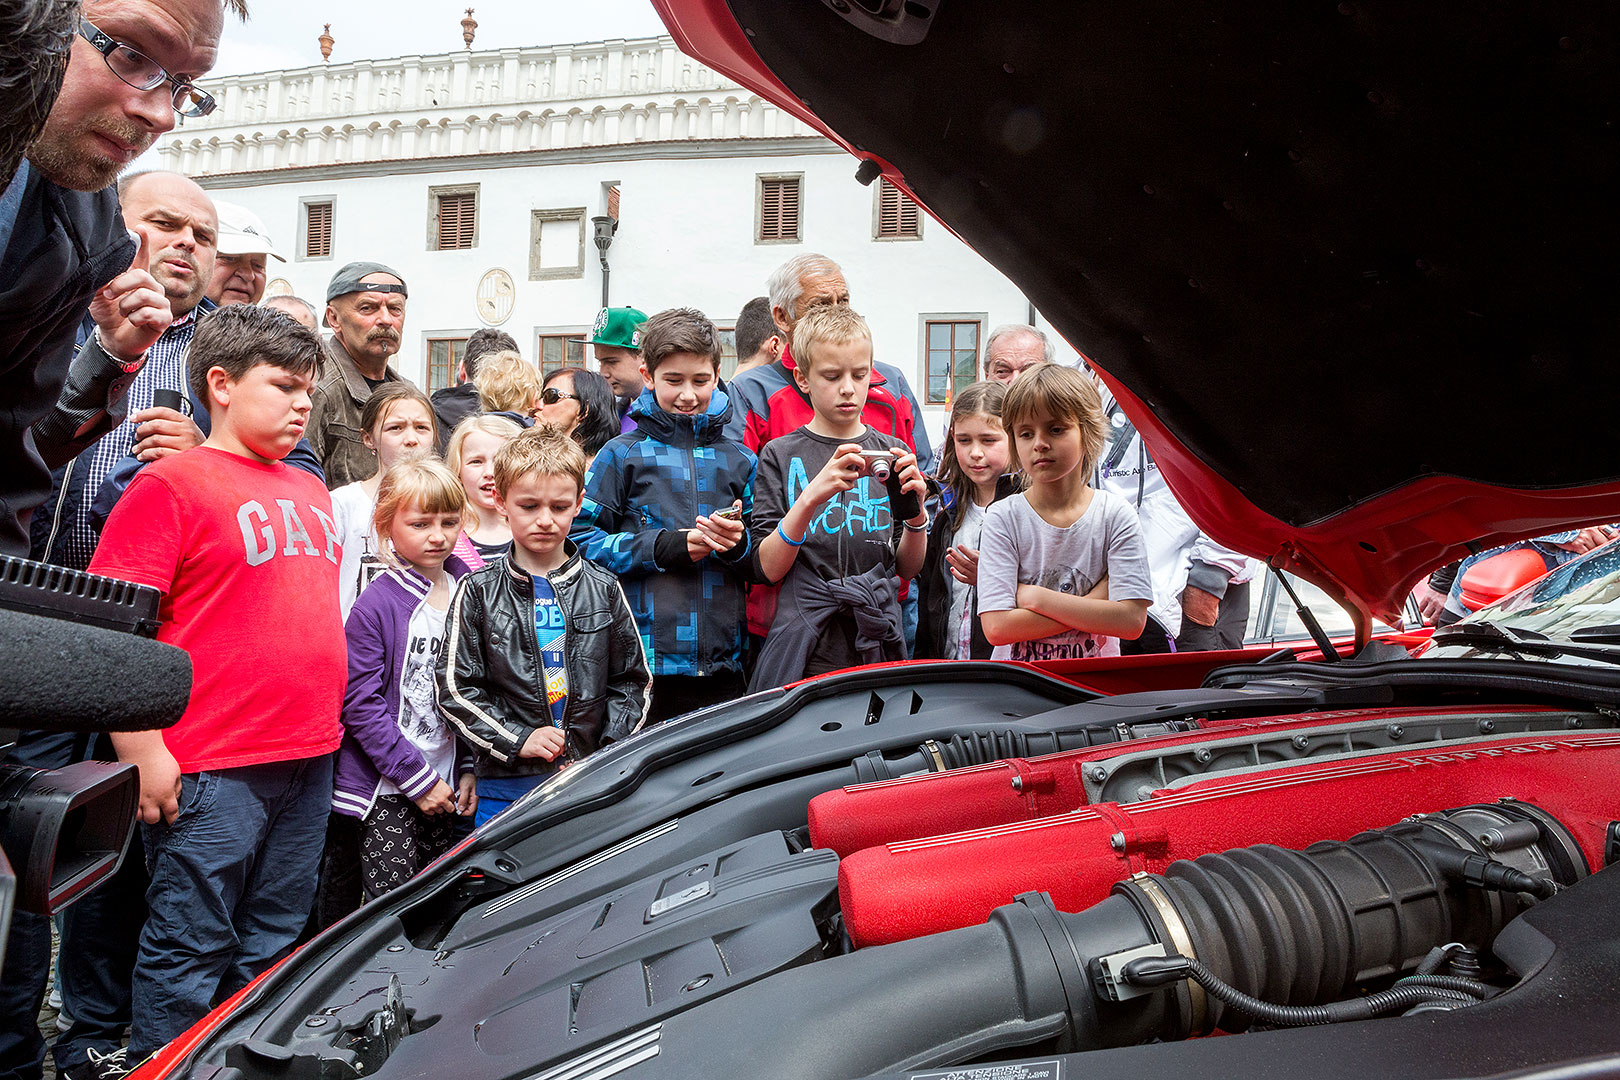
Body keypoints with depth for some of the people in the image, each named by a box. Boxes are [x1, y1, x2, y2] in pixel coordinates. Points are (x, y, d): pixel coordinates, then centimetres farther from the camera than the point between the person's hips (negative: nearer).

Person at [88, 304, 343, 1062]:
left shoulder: (309, 491, 16)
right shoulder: (171, 483, -7)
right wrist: (143, 753, -15)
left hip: (309, 757, 7)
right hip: (211, 769, -7)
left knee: (272, 949, 16)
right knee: (191, 950, 2)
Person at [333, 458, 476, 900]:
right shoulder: (377, 606, -11)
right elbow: (360, 704, -13)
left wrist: (469, 769, 5)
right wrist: (418, 779, -13)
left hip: (446, 785, 5)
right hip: (387, 789, -5)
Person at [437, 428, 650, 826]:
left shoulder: (603, 589, 6)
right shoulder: (478, 591, 1)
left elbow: (633, 680, 9)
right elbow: (455, 687, -1)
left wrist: (607, 755, -4)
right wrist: (517, 740, -11)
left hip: (592, 783, 1)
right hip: (507, 785, -1)